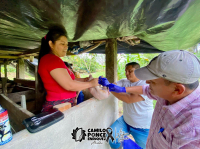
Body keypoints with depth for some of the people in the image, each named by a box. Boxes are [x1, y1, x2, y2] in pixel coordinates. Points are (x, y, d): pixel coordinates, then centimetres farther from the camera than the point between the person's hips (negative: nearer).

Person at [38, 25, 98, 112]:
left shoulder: (51, 59, 15)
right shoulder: (51, 59, -17)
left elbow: (66, 79, 13)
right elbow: (69, 85, -23)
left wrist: (84, 80, 2)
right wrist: (91, 83, -11)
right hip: (58, 107, -9)